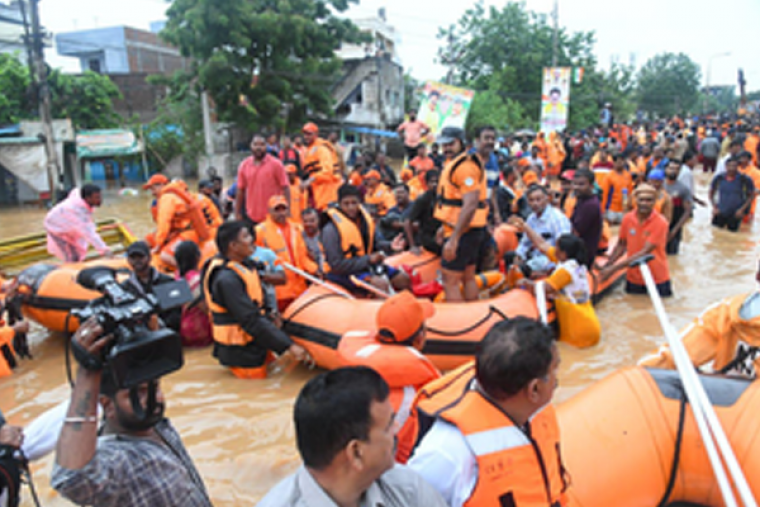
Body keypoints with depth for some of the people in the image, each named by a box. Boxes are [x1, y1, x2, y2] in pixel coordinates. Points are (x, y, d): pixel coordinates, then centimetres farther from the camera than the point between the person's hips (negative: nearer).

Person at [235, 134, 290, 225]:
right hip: (251, 218, 3)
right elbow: (240, 190, 9)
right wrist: (237, 213, 8)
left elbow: (285, 188, -7)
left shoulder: (276, 164, -6)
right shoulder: (244, 165, 4)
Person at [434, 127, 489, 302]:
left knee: (450, 280, -8)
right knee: (468, 277, 18)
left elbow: (470, 205, -27)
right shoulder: (454, 163, 15)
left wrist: (453, 239, -30)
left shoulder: (465, 166, -18)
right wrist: (445, 226, 25)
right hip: (472, 230, 11)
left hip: (463, 230, -11)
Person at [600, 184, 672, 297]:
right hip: (633, 279, 3)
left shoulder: (661, 223, -18)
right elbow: (621, 245, 7)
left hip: (657, 280, -3)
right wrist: (606, 266, -5)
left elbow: (645, 252, -23)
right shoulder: (627, 218, -6)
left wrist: (613, 268, -27)